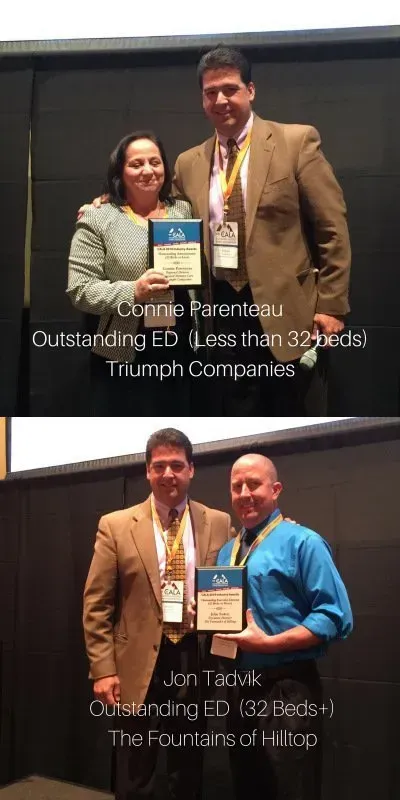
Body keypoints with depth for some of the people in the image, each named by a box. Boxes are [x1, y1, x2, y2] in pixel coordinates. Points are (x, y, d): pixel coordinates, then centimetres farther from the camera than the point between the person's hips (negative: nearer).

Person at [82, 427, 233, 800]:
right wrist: (103, 669, -8)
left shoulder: (219, 524, 3)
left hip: (198, 660, 2)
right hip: (140, 664, -1)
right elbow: (97, 605, -2)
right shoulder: (116, 526, -1)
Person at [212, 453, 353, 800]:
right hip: (239, 687, 7)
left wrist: (268, 643, -23)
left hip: (286, 689, -7)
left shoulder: (302, 542, -9)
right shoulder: (226, 552, 14)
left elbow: (335, 616, -17)